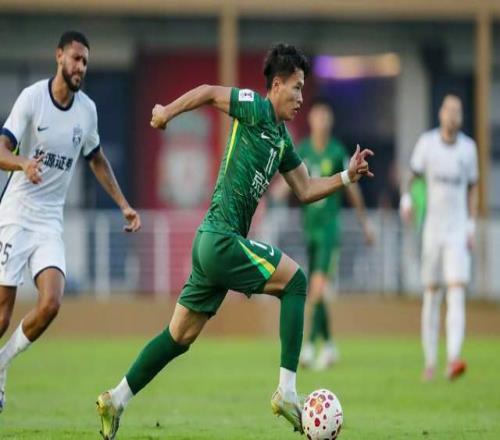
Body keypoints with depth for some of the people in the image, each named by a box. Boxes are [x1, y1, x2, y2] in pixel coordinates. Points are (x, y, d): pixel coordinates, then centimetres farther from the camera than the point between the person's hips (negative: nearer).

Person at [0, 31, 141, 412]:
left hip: (51, 222, 4)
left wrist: (123, 204, 20)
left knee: (51, 303, -16)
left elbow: (97, 159, 23)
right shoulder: (32, 98, -9)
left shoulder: (87, 109, 6)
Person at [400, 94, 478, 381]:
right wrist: (407, 200, -18)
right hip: (432, 228, 0)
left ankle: (454, 358, -24)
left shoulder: (468, 148, 4)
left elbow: (472, 188, 13)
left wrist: (472, 227, 7)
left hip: (458, 231, 0)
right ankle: (430, 362, 13)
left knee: (457, 293, -13)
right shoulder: (427, 143, 0)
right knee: (431, 295, 4)